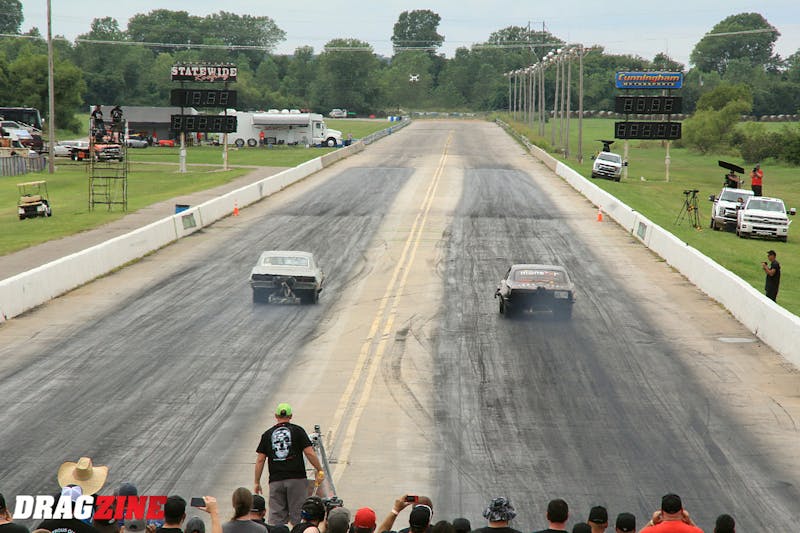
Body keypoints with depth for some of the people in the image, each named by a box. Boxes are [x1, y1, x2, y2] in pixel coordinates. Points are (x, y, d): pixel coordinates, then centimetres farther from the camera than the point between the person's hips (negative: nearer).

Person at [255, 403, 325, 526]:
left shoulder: (267, 434, 9)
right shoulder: (297, 430, 2)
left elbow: (260, 460, 6)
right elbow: (309, 453, -5)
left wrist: (257, 483, 12)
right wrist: (320, 470, 6)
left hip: (275, 481, 2)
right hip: (297, 479, -2)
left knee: (275, 518, 2)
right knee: (298, 516, 1)